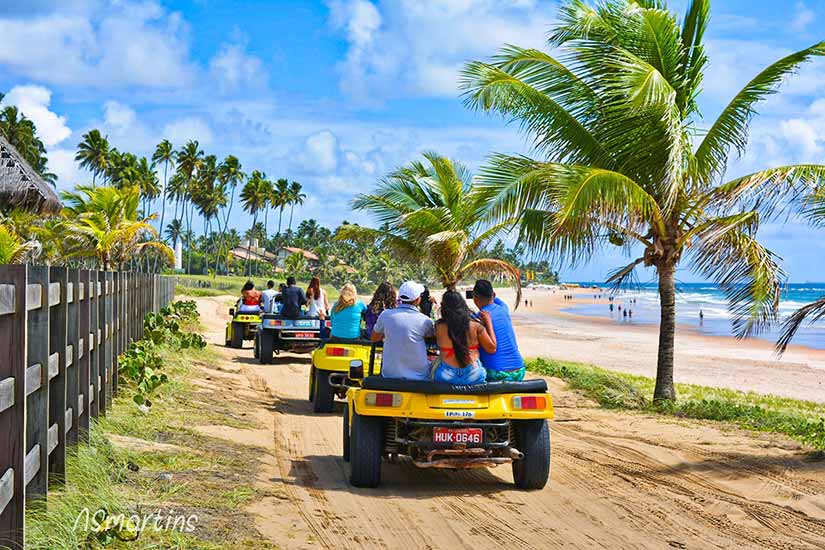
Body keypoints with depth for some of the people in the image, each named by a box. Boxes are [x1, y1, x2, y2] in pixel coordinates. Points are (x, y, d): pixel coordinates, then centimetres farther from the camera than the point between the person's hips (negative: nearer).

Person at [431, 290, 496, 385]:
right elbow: (492, 348, 0)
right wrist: (488, 322, 7)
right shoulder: (476, 325, -8)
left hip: (447, 377, 0)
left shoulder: (439, 326, -8)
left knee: (435, 361, 31)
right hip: (473, 377, 0)